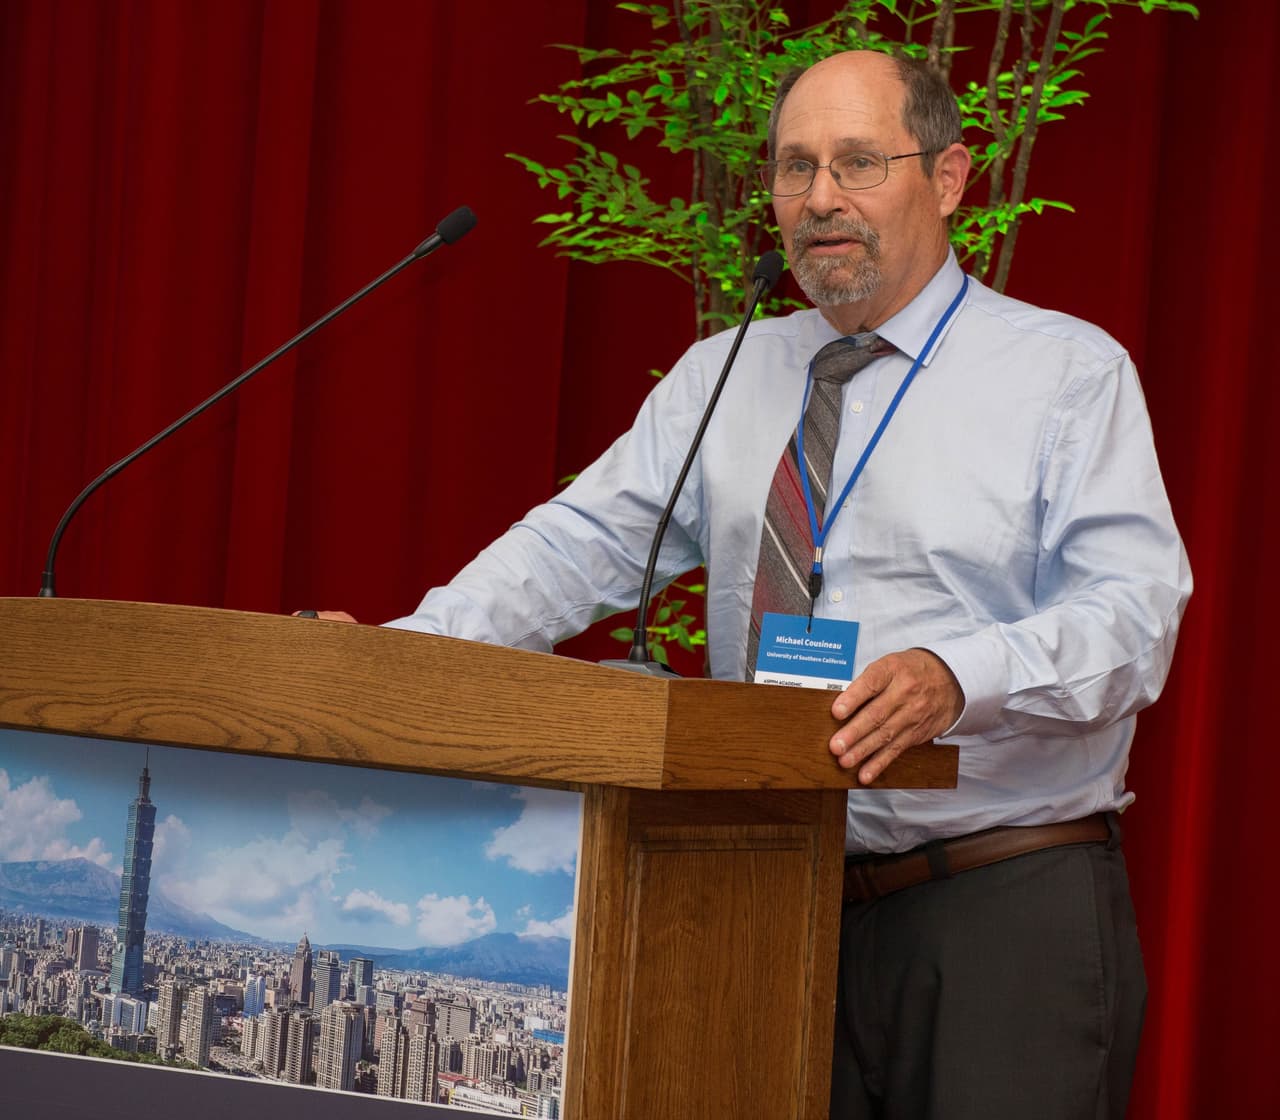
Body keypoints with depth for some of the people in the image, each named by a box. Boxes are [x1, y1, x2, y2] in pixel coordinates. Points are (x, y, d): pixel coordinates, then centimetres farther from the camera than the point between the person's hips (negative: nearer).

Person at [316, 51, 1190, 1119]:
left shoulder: (1069, 371, -2)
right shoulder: (718, 380, 14)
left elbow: (1134, 612, -13)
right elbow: (578, 549, 8)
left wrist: (957, 678, -33)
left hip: (1006, 909, -4)